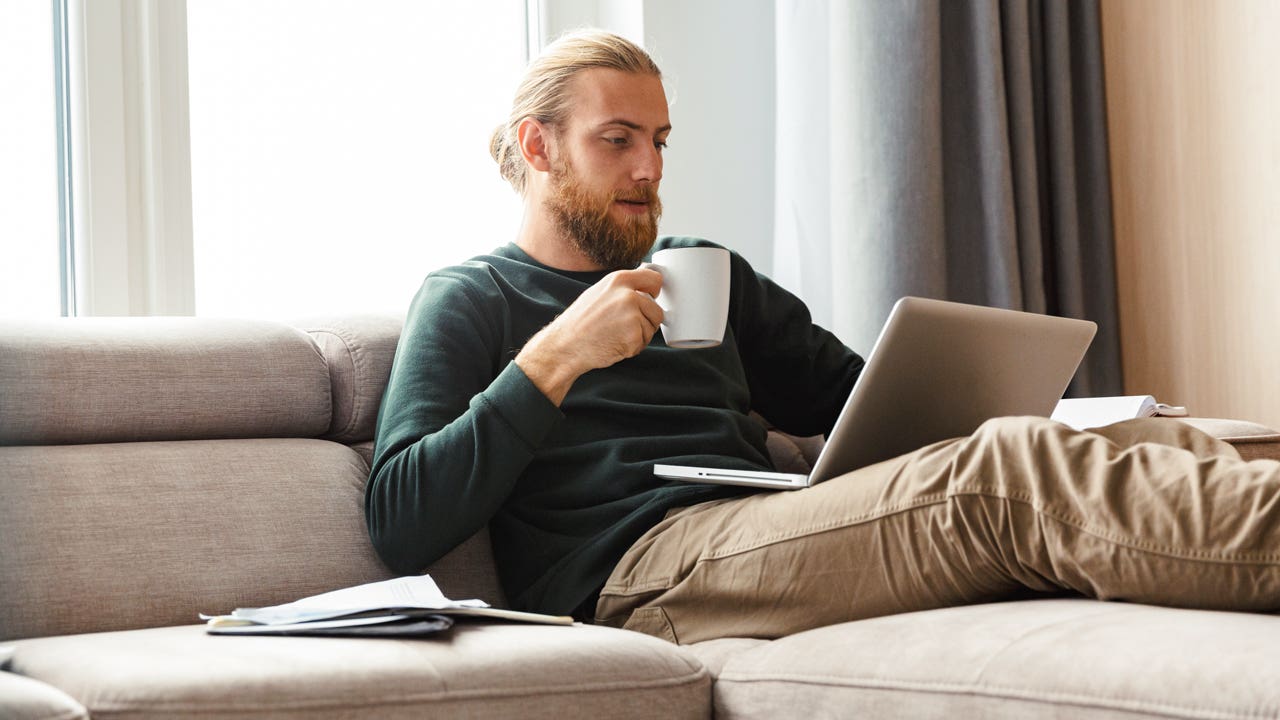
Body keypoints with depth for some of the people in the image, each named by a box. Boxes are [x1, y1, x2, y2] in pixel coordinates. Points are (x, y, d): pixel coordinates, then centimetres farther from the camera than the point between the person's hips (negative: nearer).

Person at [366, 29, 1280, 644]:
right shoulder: (470, 299, 12)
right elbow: (402, 528, -2)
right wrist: (553, 360, -9)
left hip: (769, 535, 7)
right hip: (636, 564, -7)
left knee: (1158, 440, -17)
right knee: (1004, 472, -33)